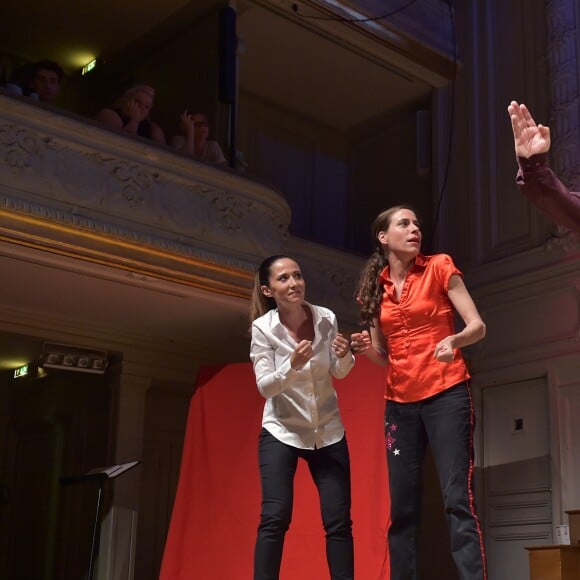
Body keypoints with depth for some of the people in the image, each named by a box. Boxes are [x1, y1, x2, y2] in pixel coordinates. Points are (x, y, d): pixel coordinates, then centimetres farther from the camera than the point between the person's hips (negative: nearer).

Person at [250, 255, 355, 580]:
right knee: (275, 518, -11)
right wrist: (293, 365, -36)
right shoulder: (263, 328, -14)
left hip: (328, 431, 3)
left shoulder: (326, 319, -8)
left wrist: (344, 356, -20)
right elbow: (265, 387, -18)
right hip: (281, 432, -2)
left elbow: (339, 374, 2)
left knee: (339, 521, 0)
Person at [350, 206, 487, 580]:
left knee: (458, 498, -13)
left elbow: (478, 326, -4)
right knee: (402, 508, 4)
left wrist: (453, 340, -26)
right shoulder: (376, 288, 12)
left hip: (446, 394, -4)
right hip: (399, 403, 4)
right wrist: (365, 348, -6)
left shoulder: (439, 268, 1)